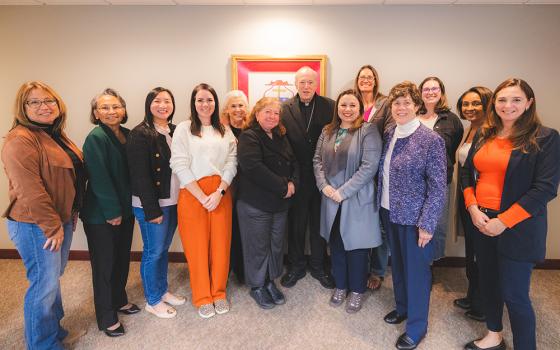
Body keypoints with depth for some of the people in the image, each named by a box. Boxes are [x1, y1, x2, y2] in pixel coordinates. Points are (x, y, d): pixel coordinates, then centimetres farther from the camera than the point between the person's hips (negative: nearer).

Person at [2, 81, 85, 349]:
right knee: (44, 284, 3)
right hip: (36, 226, -9)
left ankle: (53, 328, 40)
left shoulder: (56, 136, 11)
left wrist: (70, 217, 14)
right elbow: (30, 191, -23)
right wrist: (52, 226, -18)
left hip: (61, 220, 9)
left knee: (53, 277, 21)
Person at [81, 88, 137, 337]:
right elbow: (99, 179, -19)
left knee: (122, 257, 18)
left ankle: (119, 300, 39)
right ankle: (107, 317, 23)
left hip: (124, 209, 7)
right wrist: (112, 211, -16)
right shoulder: (96, 138, -16)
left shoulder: (127, 134, 4)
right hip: (101, 214, -6)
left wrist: (126, 207, 6)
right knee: (104, 263, 7)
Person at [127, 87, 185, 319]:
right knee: (153, 251, 7)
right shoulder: (140, 134, -13)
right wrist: (152, 210, -17)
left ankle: (163, 291, 36)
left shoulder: (175, 131, 7)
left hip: (173, 201, 6)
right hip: (151, 204, -6)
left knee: (164, 248, 19)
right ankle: (153, 301, 25)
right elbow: (140, 175, -16)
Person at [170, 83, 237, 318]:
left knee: (221, 244, 7)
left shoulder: (225, 130, 10)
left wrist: (219, 192, -10)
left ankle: (219, 293, 28)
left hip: (221, 194, 3)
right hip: (192, 194, -2)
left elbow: (232, 163, 3)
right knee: (197, 246, 6)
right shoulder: (184, 129, 1)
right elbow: (179, 165, -7)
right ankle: (202, 297, 24)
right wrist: (202, 197, -12)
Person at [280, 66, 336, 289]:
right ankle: (296, 266, 32)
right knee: (295, 224, 13)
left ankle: (318, 266, 33)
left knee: (319, 224, 14)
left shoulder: (330, 106, -1)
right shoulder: (286, 108, -1)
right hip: (297, 177, 0)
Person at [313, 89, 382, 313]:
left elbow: (369, 166, -17)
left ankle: (357, 290, 31)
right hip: (331, 199, 5)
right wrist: (324, 185, -8)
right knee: (336, 244, 15)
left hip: (357, 200, -5)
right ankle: (340, 286, 37)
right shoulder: (328, 131, 9)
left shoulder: (368, 131, -10)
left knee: (356, 245, 9)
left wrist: (343, 191, -18)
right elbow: (317, 160, 8)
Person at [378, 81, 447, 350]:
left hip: (414, 217, -6)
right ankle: (402, 307, 44)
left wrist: (427, 224, -16)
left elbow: (438, 187, -15)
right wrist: (382, 206, 6)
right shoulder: (389, 135, 3)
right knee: (397, 262, 21)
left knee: (416, 269, 9)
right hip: (389, 212, 6)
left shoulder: (431, 140, -15)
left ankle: (416, 325, 30)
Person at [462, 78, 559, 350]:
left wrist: (504, 221, -18)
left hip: (517, 228, -5)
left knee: (514, 294, 0)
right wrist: (473, 208, -6)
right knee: (488, 282, 18)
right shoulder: (483, 135, 7)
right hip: (481, 222, 6)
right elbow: (467, 173, 9)